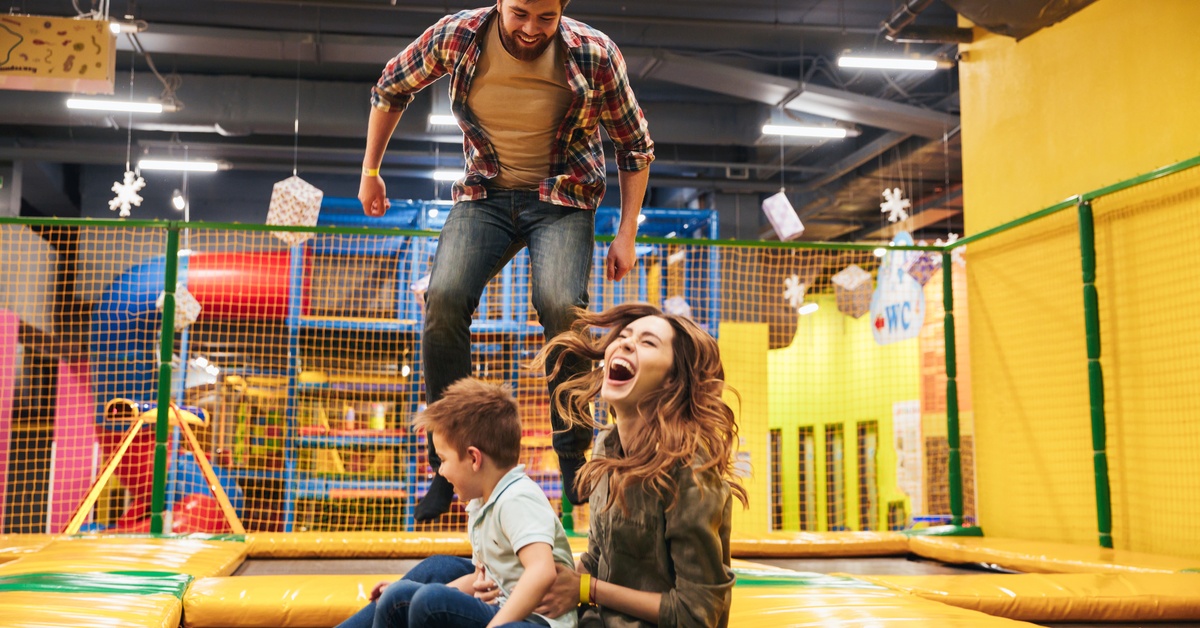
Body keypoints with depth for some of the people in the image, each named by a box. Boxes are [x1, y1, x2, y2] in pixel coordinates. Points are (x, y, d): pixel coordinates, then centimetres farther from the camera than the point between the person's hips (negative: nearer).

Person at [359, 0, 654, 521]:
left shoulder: (594, 54, -15)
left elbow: (634, 146, 0)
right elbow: (391, 89, 9)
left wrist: (626, 234, -4)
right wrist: (370, 172, 14)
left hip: (562, 198, -2)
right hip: (485, 194, 2)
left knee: (561, 306, -29)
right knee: (444, 298, -22)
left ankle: (574, 461, -9)